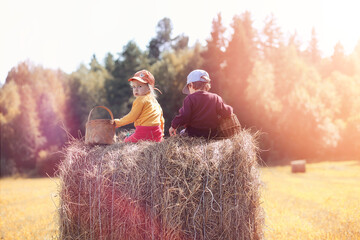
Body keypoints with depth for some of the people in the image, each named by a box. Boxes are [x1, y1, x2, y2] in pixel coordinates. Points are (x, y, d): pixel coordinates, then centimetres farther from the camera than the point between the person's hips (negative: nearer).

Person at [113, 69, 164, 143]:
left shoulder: (140, 100, -6)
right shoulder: (154, 101, 21)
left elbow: (131, 117, -5)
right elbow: (161, 119, 26)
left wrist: (118, 122, 8)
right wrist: (161, 133, 35)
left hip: (144, 132, -8)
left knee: (127, 141, 4)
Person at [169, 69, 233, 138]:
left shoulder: (190, 99, -9)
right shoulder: (216, 98, 0)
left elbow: (183, 116, -13)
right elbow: (227, 112, 2)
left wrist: (174, 126, 0)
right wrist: (229, 109, 25)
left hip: (193, 133, -4)